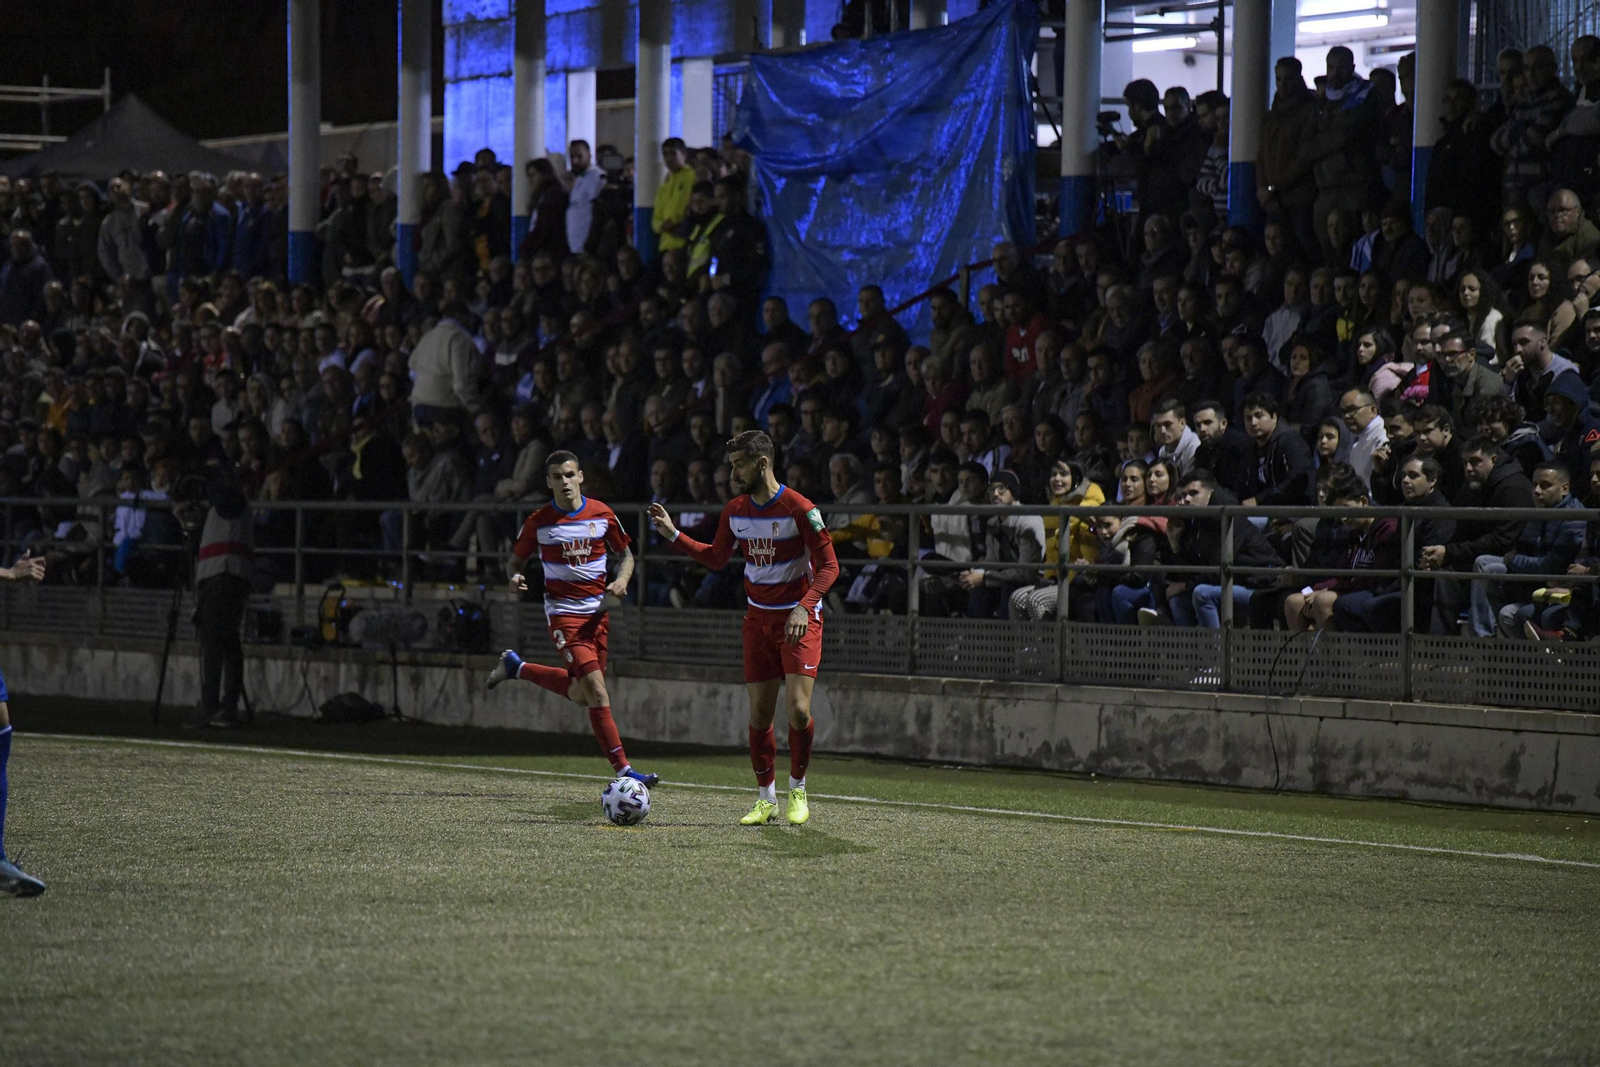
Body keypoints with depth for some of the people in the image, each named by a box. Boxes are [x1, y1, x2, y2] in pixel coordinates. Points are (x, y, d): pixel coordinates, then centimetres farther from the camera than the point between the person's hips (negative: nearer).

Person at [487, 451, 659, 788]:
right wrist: (516, 578, -16)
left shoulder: (602, 514, 1)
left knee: (580, 694, 12)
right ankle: (623, 770, -16)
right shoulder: (538, 522, -5)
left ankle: (516, 668, 34)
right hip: (563, 612, -4)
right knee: (596, 692, -16)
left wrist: (621, 580, -9)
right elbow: (517, 560, 7)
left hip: (598, 611, 4)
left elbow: (625, 555, 11)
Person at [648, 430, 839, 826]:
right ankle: (766, 800, 12)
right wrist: (672, 535, 8)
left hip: (799, 620, -5)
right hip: (758, 619, 5)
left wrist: (804, 607, -27)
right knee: (759, 712, 2)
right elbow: (716, 558, 17)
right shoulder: (735, 511, 3)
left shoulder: (798, 509, -15)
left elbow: (828, 566, -14)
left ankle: (798, 791, 4)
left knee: (798, 707, -16)